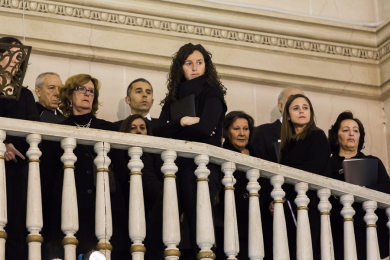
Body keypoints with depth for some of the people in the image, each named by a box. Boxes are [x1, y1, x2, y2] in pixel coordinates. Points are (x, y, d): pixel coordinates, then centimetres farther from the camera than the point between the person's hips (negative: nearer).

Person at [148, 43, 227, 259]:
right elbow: (158, 131, 6)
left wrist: (174, 128, 1)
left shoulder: (212, 93, 5)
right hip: (175, 167, 5)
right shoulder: (174, 98, 20)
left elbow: (205, 127, -12)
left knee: (199, 229, -8)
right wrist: (183, 122, -8)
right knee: (156, 229, -6)